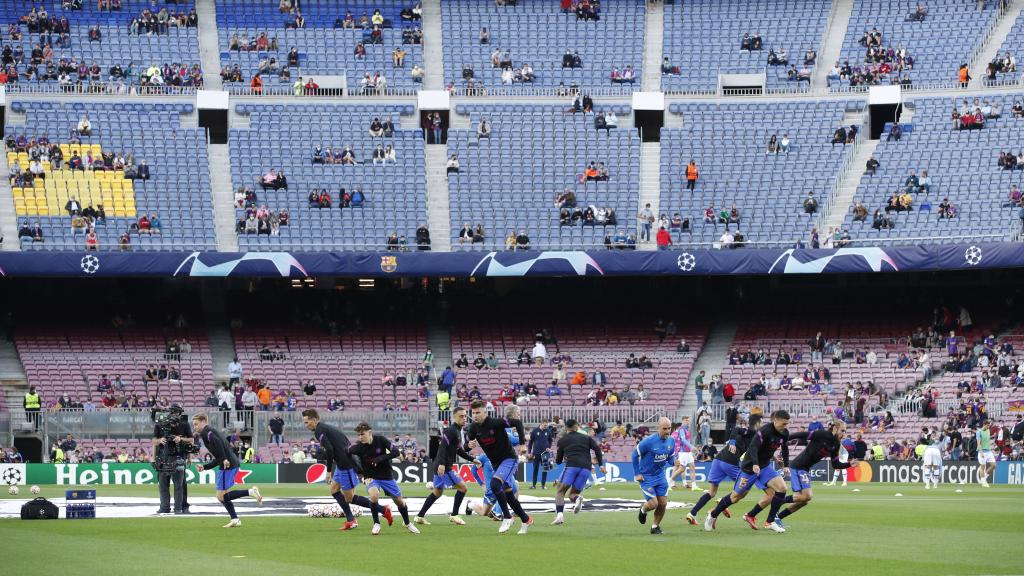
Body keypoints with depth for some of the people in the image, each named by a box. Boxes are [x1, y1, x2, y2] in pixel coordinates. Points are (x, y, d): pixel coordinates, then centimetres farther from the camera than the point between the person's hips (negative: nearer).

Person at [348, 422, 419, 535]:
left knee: (399, 501, 9)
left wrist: (381, 458, -31)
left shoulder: (380, 440, -18)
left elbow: (396, 452, -17)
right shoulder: (359, 447, -19)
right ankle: (376, 524, -12)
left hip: (387, 476, 1)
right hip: (371, 478, -1)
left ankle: (408, 524, 36)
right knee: (374, 495, -31)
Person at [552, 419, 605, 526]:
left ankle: (559, 515, -22)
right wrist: (601, 464, 3)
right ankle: (577, 497, -27)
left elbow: (558, 461, 22)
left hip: (571, 466, -3)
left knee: (560, 491, 1)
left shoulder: (562, 440, 19)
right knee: (573, 494, 11)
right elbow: (597, 449, 7)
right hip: (586, 467, 3)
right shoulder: (587, 437, 23)